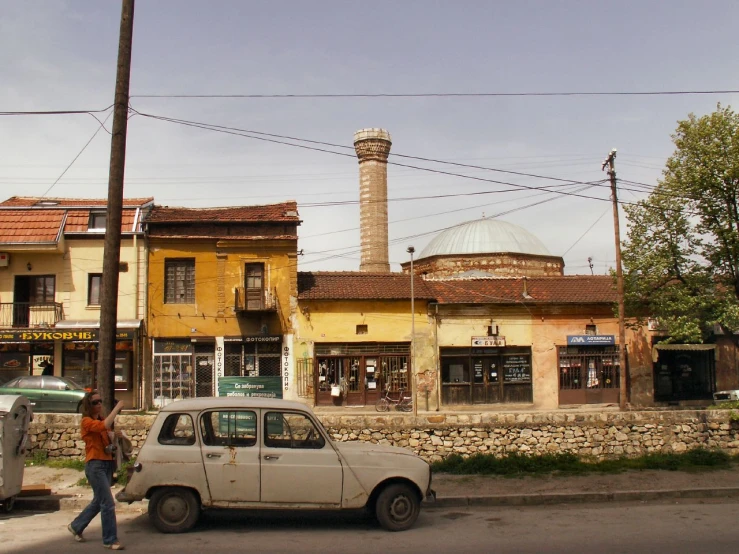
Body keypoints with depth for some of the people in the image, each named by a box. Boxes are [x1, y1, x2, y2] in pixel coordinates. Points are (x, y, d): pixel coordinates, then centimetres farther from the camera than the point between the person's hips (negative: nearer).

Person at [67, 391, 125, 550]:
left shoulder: (101, 420, 15)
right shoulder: (87, 422, -10)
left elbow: (109, 437, 15)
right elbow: (105, 426, -30)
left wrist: (115, 435, -6)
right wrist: (117, 408, -25)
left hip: (107, 463, 9)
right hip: (95, 465, -9)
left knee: (99, 501, 19)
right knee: (108, 503, -10)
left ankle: (76, 526, 38)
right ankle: (110, 540, -2)